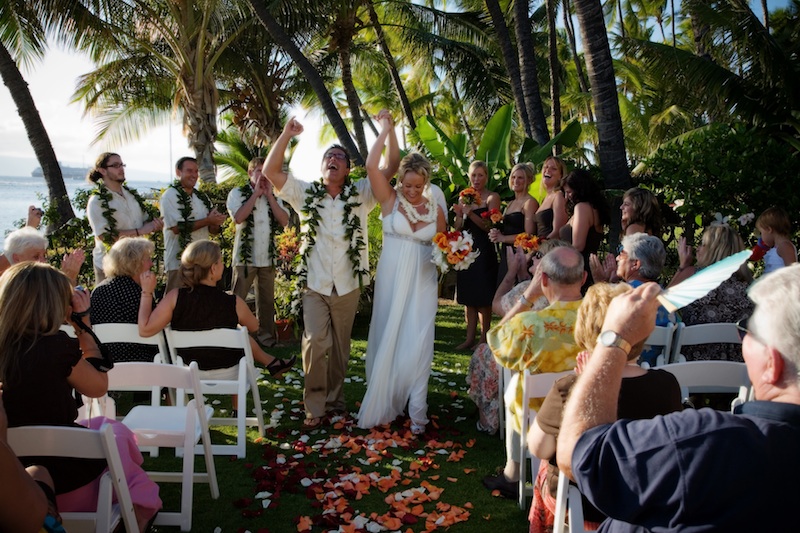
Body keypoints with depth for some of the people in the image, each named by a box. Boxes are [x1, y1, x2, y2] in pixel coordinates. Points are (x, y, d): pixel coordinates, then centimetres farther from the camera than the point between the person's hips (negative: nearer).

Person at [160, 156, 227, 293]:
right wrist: (208, 220, -14)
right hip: (180, 262, -6)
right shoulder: (170, 195, -5)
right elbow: (176, 228, -17)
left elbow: (213, 230, 14)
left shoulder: (203, 197, 14)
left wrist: (216, 221, -10)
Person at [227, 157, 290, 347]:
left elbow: (284, 221, -2)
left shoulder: (273, 197, 12)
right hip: (245, 257, -4)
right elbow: (238, 217, -18)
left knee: (267, 300, 11)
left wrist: (269, 195, -5)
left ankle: (266, 338, 20)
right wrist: (256, 193, -12)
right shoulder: (237, 193, 0)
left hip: (268, 258, 4)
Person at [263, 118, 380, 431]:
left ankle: (335, 400, 24)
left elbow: (391, 168, -2)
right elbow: (270, 170, -1)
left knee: (340, 347, 10)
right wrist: (286, 135, -8)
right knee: (315, 342, -15)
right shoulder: (306, 193, 6)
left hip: (348, 285, 1)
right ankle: (314, 407, -5)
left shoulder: (360, 194, 5)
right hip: (314, 283, -1)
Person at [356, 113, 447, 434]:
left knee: (417, 344, 2)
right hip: (392, 280, -1)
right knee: (388, 340, 7)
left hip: (423, 282, 1)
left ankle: (416, 411, 12)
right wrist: (386, 130, -12)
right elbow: (371, 166, -19)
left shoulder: (436, 208, 3)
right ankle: (385, 405, 22)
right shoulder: (390, 200, -4)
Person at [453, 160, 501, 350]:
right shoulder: (464, 197, 12)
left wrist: (471, 214, -22)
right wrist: (460, 214, -8)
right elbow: (457, 228, 11)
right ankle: (470, 338, 12)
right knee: (468, 297, 7)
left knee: (483, 298, -1)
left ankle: (484, 339, 7)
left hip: (484, 252, -5)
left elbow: (490, 226, -13)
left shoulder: (492, 198, -3)